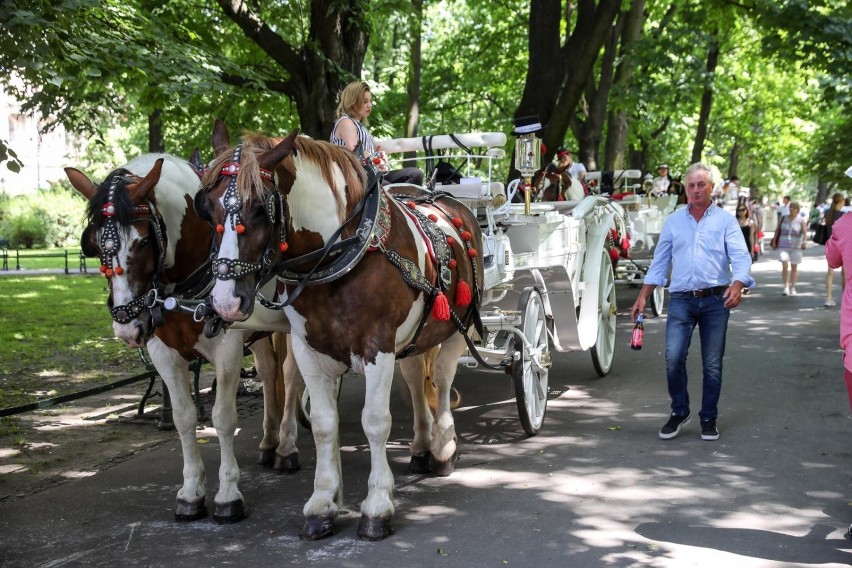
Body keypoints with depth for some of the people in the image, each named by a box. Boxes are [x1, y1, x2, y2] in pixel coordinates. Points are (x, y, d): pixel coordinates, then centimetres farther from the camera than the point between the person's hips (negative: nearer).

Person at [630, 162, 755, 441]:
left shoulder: (725, 220, 5)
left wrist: (738, 285, -26)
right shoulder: (673, 221, 13)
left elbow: (741, 257, -6)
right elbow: (659, 261, 15)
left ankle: (708, 419, 18)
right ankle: (679, 412, 10)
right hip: (681, 300, 1)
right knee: (673, 358, -11)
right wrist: (642, 297, 7)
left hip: (716, 300, -1)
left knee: (712, 364, 4)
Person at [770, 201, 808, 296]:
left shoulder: (801, 220, -2)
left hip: (796, 246, -1)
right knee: (784, 265, -12)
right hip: (784, 246, 1)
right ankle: (786, 287, -7)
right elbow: (777, 230, 12)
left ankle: (792, 288, 17)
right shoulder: (784, 218, 6)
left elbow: (805, 232, -14)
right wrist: (774, 241, 7)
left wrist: (805, 241, -32)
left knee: (794, 267, 7)